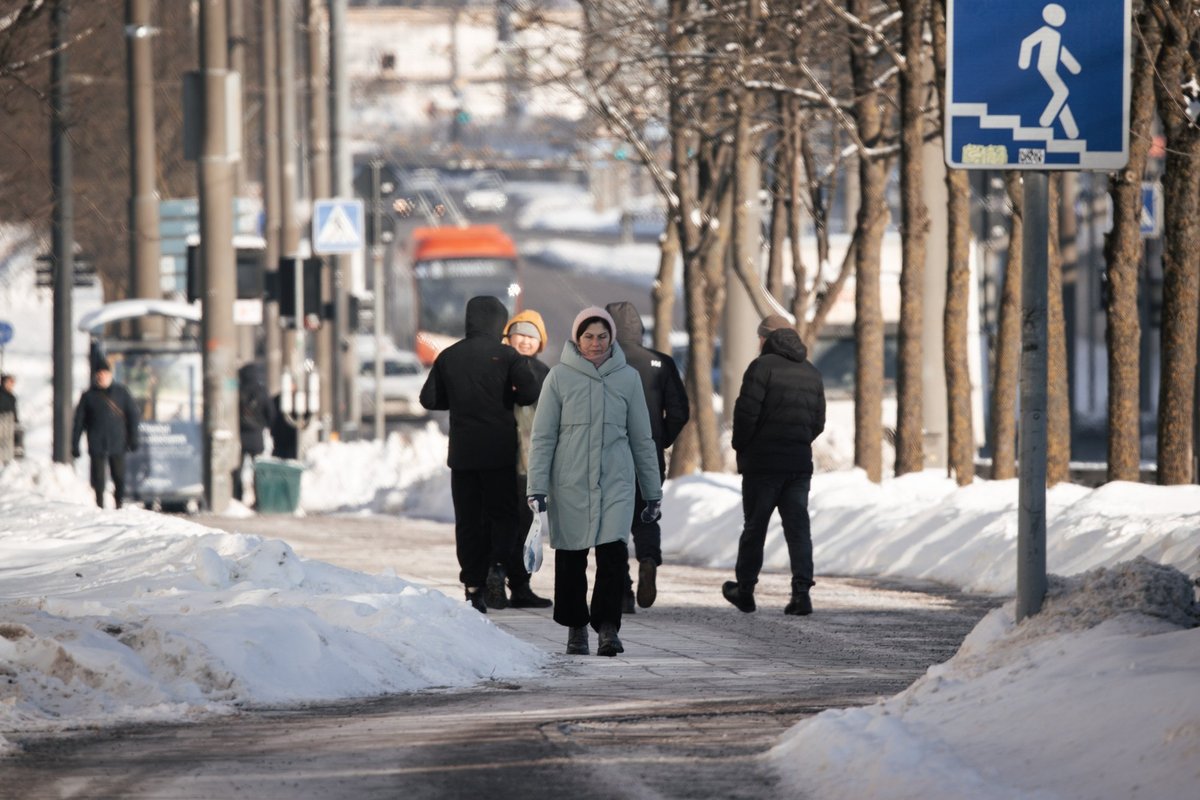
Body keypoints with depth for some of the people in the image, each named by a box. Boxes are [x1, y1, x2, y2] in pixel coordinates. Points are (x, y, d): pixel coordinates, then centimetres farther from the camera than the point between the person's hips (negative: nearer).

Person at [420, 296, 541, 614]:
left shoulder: (448, 357, 4)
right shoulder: (505, 355, -6)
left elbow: (429, 399, 6)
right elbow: (530, 392, -14)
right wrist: (508, 398, 7)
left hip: (462, 452, 3)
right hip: (499, 452, -3)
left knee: (467, 519, 7)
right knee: (503, 513, 7)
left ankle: (474, 586, 3)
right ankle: (497, 566, -16)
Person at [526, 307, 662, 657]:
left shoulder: (627, 378, 5)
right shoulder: (560, 377, 0)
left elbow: (642, 439, 12)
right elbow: (542, 437, 1)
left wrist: (653, 492, 14)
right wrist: (537, 488, -6)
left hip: (616, 482, 0)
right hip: (570, 483, 0)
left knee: (614, 552, -14)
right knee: (571, 559, 5)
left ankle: (607, 626, -9)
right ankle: (576, 629, 19)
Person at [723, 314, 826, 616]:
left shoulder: (762, 366, -9)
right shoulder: (811, 373, 13)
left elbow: (746, 411, -16)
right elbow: (818, 422, 15)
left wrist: (741, 447, -2)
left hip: (763, 462, -5)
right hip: (800, 462, 5)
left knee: (754, 526, 6)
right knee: (798, 527, 3)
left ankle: (744, 589, 16)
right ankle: (802, 591, -8)